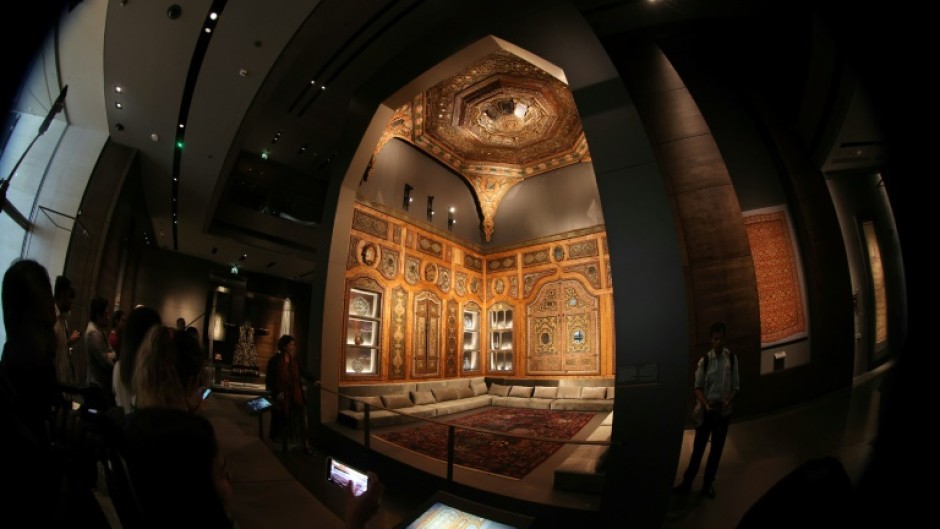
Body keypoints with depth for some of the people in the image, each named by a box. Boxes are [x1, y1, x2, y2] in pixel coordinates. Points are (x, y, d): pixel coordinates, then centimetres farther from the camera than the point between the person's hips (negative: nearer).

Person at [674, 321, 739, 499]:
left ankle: (708, 484, 28)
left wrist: (728, 402, -17)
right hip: (706, 411, -1)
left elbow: (736, 386, 0)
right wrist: (706, 404, -22)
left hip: (723, 412, 2)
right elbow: (698, 387, -6)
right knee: (698, 447, 6)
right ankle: (687, 481, 20)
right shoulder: (704, 360, -8)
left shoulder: (731, 359, -4)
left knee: (717, 449, 12)